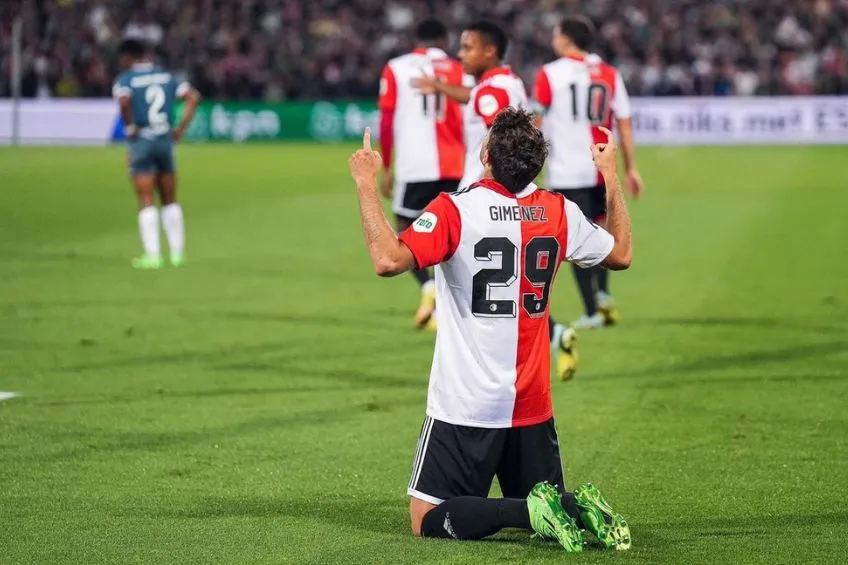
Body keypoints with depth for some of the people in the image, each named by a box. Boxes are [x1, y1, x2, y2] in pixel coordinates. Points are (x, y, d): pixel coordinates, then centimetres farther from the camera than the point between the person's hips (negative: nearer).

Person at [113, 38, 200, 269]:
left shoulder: (125, 79, -6)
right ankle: (177, 252, 14)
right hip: (166, 140, 4)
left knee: (146, 201, -1)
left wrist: (130, 127, -14)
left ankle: (152, 255, -6)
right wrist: (181, 128, 4)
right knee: (170, 200, 14)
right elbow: (193, 97, 3)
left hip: (141, 141, -4)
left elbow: (123, 100, -28)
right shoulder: (166, 76, 9)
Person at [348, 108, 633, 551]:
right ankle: (579, 510, -13)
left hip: (465, 406, -5)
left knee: (428, 520, 3)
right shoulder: (559, 213, -1)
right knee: (546, 509, 21)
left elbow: (388, 261, -27)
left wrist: (367, 186, -17)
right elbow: (621, 254, 17)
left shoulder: (454, 211, -15)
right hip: (533, 406, 5)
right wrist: (611, 178, 27)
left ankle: (534, 511, -18)